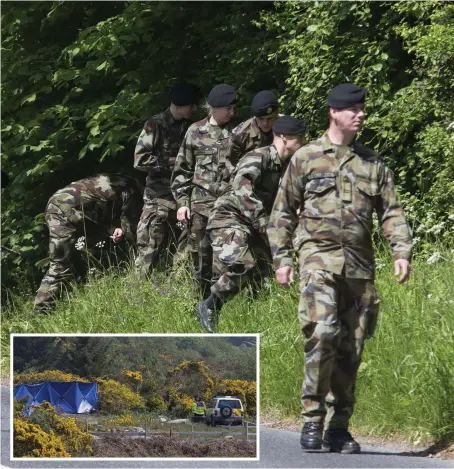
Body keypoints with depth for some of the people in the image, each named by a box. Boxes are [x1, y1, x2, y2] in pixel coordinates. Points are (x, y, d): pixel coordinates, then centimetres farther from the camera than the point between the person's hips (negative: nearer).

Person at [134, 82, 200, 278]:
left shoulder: (188, 127, 11)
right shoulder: (156, 126, -7)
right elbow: (140, 159, -14)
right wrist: (171, 162, -14)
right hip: (159, 199, -6)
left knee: (186, 251, 6)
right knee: (148, 252, -6)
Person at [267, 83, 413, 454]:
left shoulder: (373, 163, 14)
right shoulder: (306, 158, 6)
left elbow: (392, 211, 11)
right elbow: (283, 212, 9)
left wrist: (402, 251, -4)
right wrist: (282, 258, 2)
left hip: (360, 266, 4)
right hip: (319, 259, -4)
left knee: (351, 348, 4)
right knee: (322, 332, -22)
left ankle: (339, 428, 12)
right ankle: (313, 419, -14)